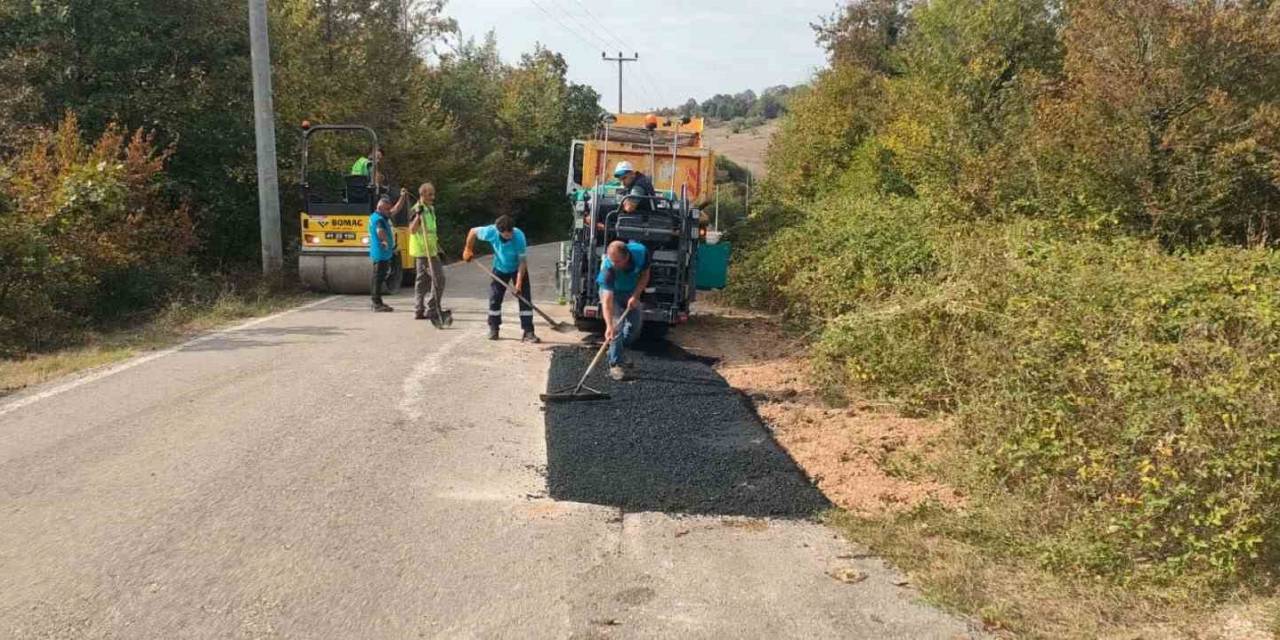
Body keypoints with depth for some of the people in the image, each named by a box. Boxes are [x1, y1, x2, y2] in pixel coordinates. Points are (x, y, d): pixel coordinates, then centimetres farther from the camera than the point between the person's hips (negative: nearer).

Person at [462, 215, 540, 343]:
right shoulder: (491, 232, -28)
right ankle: (493, 330, 19)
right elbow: (473, 232, -8)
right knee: (495, 298, 3)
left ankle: (528, 333, -8)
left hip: (518, 269, -2)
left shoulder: (519, 236, -34)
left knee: (525, 299, -10)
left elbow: (523, 261, -27)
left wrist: (519, 282, -32)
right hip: (500, 269, 2)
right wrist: (468, 250, 0)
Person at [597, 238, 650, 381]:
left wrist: (636, 296, -24)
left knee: (636, 325, 9)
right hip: (611, 292, -4)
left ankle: (615, 353, 29)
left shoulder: (641, 252, -32)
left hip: (631, 291, 5)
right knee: (617, 326, -17)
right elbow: (607, 300, -44)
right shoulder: (608, 268, -40)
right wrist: (609, 326, -53)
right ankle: (615, 364, -9)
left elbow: (645, 275, -12)